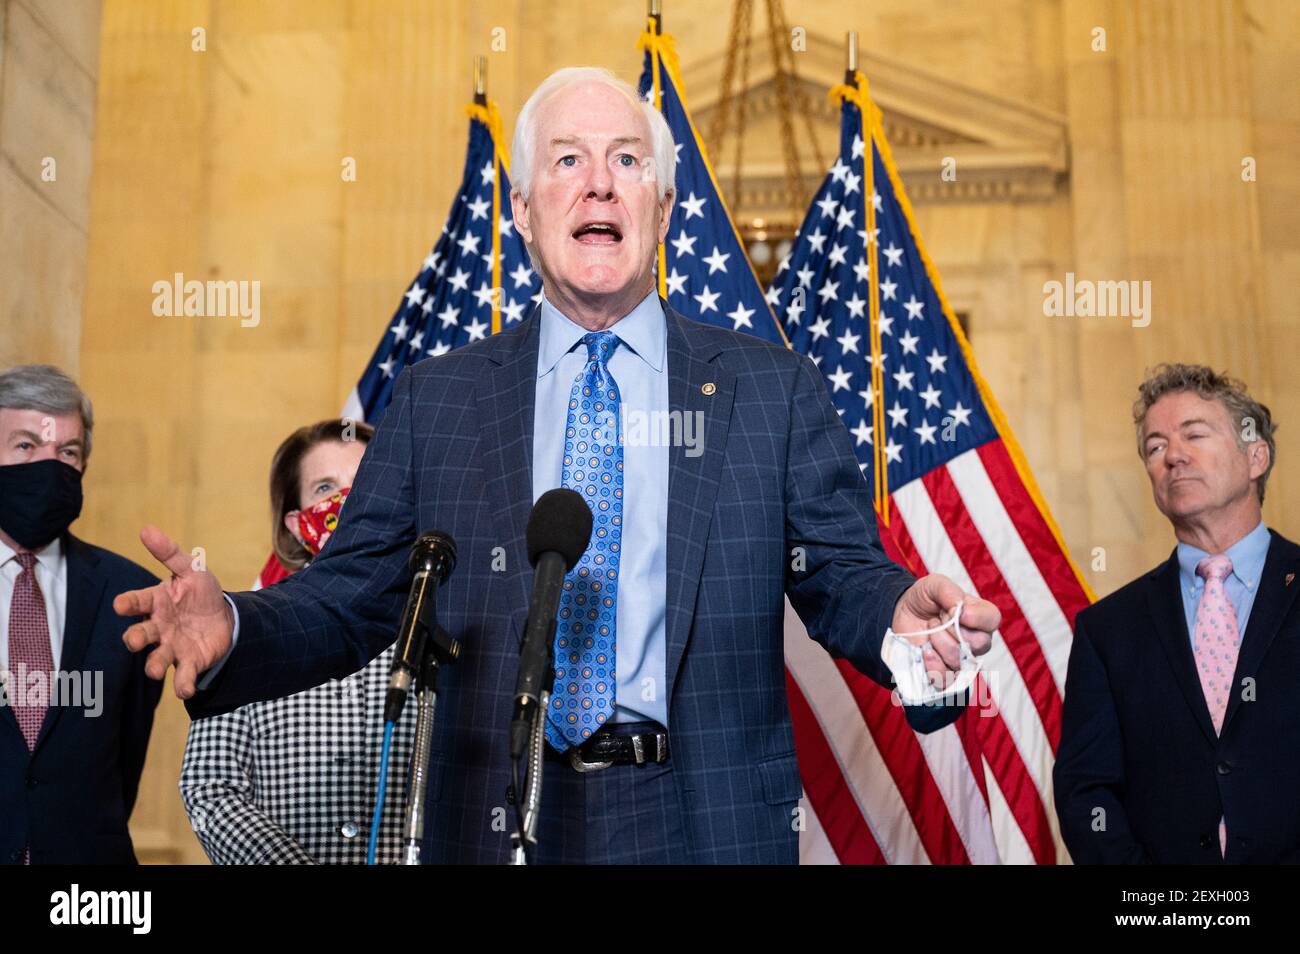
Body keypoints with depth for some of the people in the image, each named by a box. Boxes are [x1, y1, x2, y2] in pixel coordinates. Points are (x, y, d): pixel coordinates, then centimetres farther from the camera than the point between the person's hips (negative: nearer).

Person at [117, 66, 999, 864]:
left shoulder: (775, 388, 3)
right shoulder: (435, 401, 5)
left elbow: (842, 576, 1)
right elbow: (348, 600, 3)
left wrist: (902, 620, -21)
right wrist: (231, 630, -16)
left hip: (711, 825, 0)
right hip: (500, 823, 1)